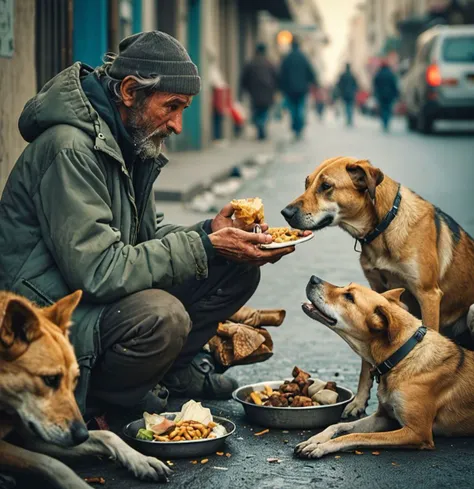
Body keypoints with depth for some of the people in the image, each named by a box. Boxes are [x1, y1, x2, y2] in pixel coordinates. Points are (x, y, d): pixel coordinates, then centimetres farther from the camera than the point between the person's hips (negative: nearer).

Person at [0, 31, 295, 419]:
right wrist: (205, 247, -25)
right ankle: (100, 394, -7)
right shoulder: (70, 148, -23)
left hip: (99, 295, 9)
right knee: (161, 315, -36)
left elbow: (144, 239, 12)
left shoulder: (131, 143, 7)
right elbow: (98, 271, -30)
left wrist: (209, 232, -8)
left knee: (237, 270, -2)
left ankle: (176, 368, 9)